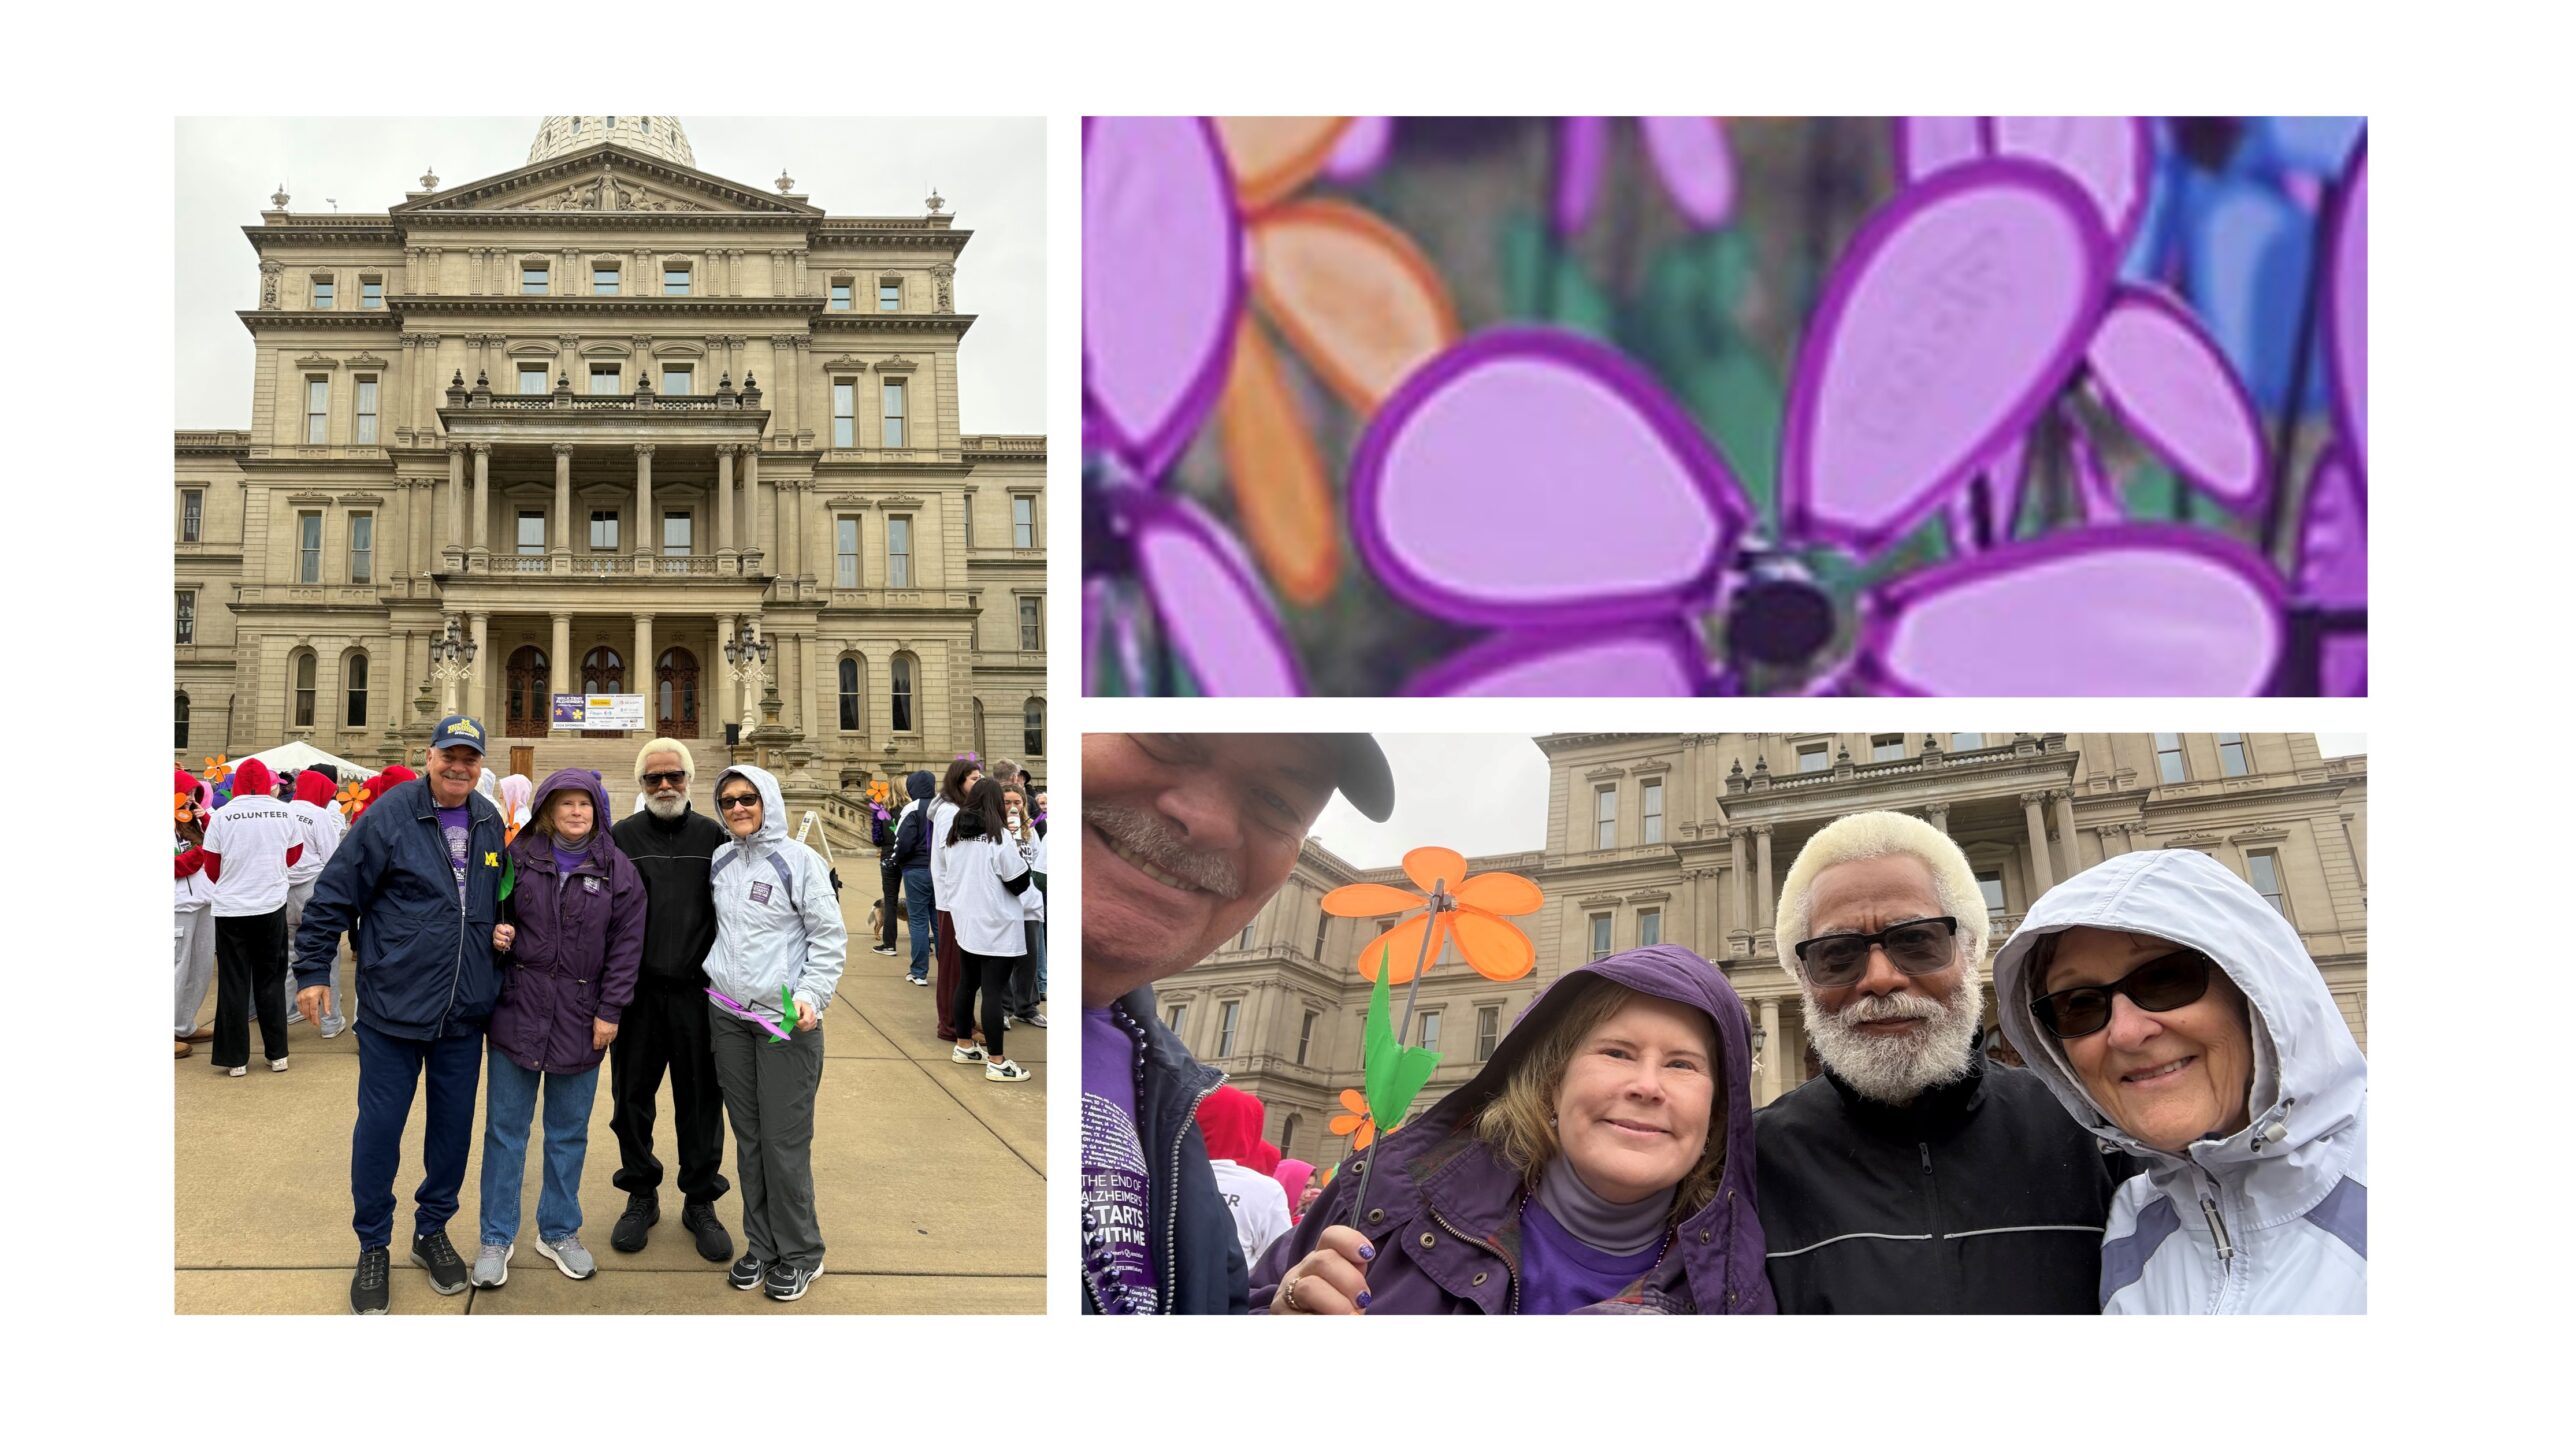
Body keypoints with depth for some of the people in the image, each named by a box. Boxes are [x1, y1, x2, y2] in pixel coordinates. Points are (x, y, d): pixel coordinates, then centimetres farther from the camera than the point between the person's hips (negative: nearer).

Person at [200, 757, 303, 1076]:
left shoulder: (222, 817, -9)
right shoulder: (284, 814, -5)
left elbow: (212, 869, -1)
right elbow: (293, 857, 9)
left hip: (230, 909, -1)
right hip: (272, 906, 1)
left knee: (234, 982, 7)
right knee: (270, 980, 12)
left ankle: (235, 1058, 9)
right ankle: (276, 1054, 14)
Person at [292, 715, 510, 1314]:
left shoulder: (490, 822, 7)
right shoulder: (389, 815, -10)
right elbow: (334, 894, -7)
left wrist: (505, 930, 5)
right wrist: (313, 969, -7)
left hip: (464, 1012, 4)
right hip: (392, 1008, -4)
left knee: (454, 1125, 12)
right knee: (379, 1128, 4)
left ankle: (432, 1230, 30)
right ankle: (373, 1247, 20)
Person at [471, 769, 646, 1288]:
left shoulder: (617, 870, -1)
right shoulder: (519, 856, 0)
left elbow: (626, 945, -2)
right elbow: (493, 912, 11)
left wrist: (610, 1012, -5)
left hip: (581, 1020, 0)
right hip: (517, 1009, 0)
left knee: (568, 1131, 11)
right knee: (506, 1127, 7)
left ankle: (558, 1231, 25)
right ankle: (496, 1236, 18)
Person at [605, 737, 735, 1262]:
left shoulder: (713, 836, 4)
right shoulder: (621, 837, 3)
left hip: (697, 989, 0)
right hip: (636, 991, 0)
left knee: (701, 1099, 5)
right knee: (632, 1096, 9)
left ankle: (701, 1200, 19)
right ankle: (640, 1195, 25)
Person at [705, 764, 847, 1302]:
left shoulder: (799, 860, -6)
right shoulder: (720, 863, 10)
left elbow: (829, 937, -7)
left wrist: (811, 994, -17)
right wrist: (710, 977, 14)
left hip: (786, 1019, -5)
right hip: (729, 1016, 5)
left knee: (784, 1142, -4)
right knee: (749, 1138, 11)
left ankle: (800, 1253, 10)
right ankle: (762, 1244, 22)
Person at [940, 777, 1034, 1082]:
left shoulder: (956, 835, 8)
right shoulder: (998, 837, -15)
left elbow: (948, 873, 20)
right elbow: (1019, 884, -13)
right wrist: (1021, 859, 3)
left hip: (964, 923, 8)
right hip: (996, 927, -8)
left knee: (967, 983, 19)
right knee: (993, 991, -7)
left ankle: (963, 1045, 31)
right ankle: (997, 1062, -4)